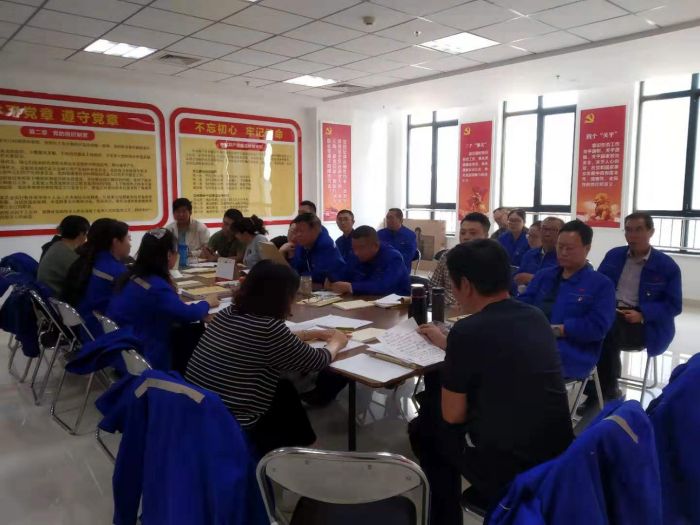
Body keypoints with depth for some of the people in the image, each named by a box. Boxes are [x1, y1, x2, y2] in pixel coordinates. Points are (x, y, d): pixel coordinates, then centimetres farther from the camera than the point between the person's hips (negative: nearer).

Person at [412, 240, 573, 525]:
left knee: (425, 427, 17)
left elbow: (452, 415, -9)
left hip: (508, 470, -7)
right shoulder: (536, 317, 3)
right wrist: (447, 343, 30)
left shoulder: (467, 330, -19)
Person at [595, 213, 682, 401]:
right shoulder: (613, 255, 12)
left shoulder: (667, 266, 0)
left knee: (606, 335, -34)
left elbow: (674, 305, -2)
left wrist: (642, 314, -18)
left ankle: (609, 392, -13)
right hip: (610, 314, 4)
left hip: (645, 324, -3)